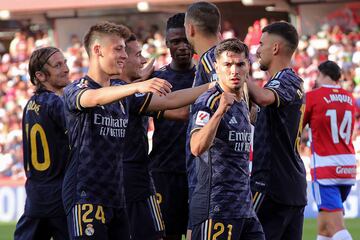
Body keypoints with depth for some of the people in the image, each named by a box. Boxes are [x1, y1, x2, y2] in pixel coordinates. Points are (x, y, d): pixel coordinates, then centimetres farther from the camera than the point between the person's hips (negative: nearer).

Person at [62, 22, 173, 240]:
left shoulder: (121, 89, 15)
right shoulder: (76, 89, -7)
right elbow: (94, 98, -29)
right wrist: (137, 87, -46)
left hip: (116, 195, 7)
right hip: (86, 195, -7)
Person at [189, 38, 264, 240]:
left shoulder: (243, 105, 16)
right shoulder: (208, 102, -10)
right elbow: (197, 148, -28)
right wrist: (219, 111, -34)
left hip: (245, 208, 9)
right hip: (215, 209, -9)